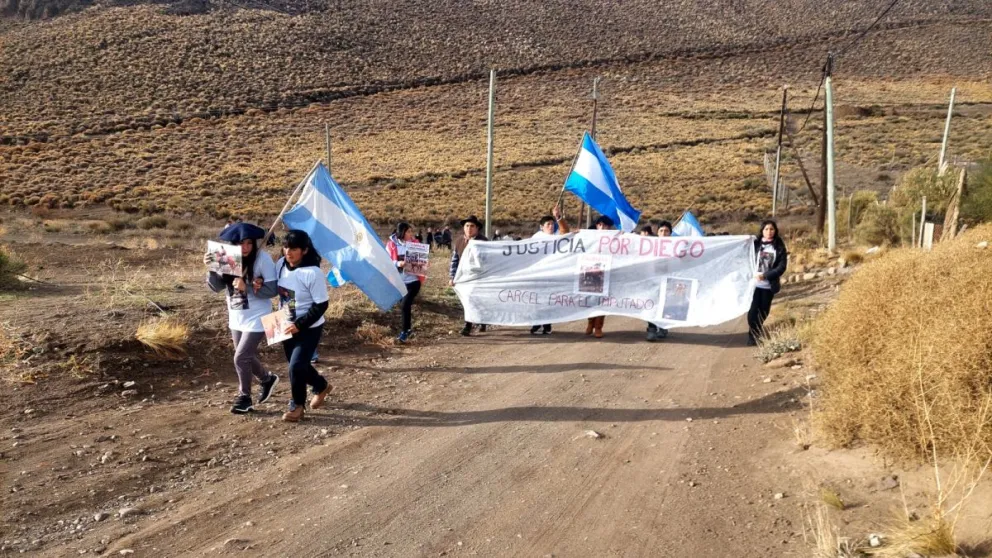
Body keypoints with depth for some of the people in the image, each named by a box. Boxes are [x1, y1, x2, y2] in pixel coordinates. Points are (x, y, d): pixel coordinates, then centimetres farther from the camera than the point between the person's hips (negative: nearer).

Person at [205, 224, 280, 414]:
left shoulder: (263, 259, -18)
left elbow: (272, 290, -18)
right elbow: (216, 287, -6)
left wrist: (246, 287, -29)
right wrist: (211, 269, -23)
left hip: (256, 319, -6)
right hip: (236, 318, 6)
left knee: (241, 357, -7)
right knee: (248, 357, 17)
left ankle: (244, 398, 13)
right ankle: (267, 379, 44)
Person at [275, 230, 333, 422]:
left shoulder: (313, 273, -24)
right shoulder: (280, 264, -5)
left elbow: (321, 306, -21)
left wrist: (299, 325, -24)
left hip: (309, 328, -7)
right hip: (288, 326, 7)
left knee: (296, 366, -11)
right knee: (298, 364, 18)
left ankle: (297, 406, 12)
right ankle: (321, 386, 45)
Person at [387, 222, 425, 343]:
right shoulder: (392, 244, -4)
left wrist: (422, 277, -6)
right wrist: (398, 264, -25)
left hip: (413, 280, -1)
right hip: (399, 281, 1)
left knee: (406, 305, -10)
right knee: (407, 304, 11)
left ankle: (405, 331, 1)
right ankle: (408, 328, 28)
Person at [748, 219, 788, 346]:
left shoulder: (779, 247, 0)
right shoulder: (755, 244, -1)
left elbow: (782, 267, -6)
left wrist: (765, 275, -16)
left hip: (769, 285, 1)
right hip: (754, 283, -1)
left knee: (764, 311, 10)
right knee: (753, 311, -7)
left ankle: (758, 332, 31)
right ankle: (752, 336, 10)